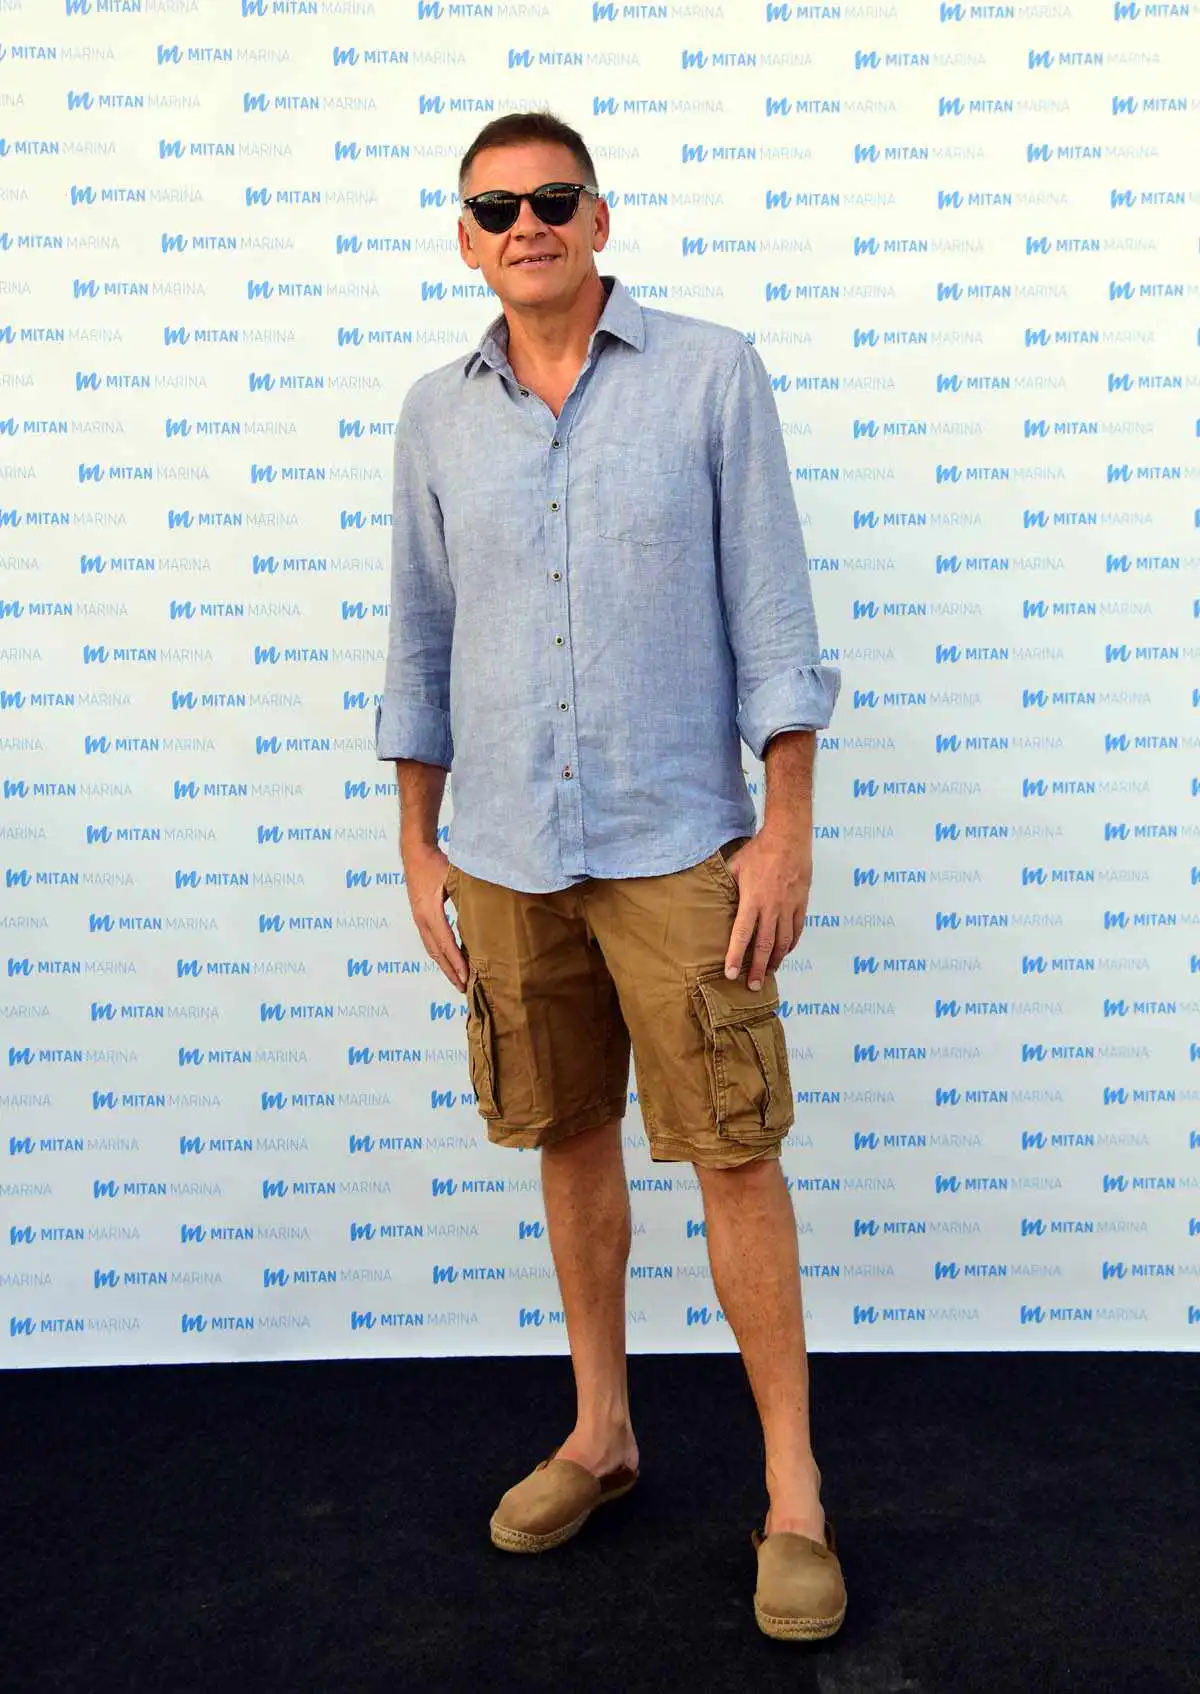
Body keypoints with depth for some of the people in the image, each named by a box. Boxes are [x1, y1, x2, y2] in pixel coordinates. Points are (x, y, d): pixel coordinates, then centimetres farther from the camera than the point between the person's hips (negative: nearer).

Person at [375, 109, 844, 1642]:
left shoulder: (711, 376, -1)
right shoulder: (437, 412, 7)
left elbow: (771, 611, -3)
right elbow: (420, 638, 11)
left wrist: (787, 830, -8)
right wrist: (418, 850, 9)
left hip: (677, 841, -3)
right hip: (507, 853, 3)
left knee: (734, 1156, 1)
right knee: (571, 1142, 14)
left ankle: (793, 1491, 17)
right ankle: (599, 1432, 33)